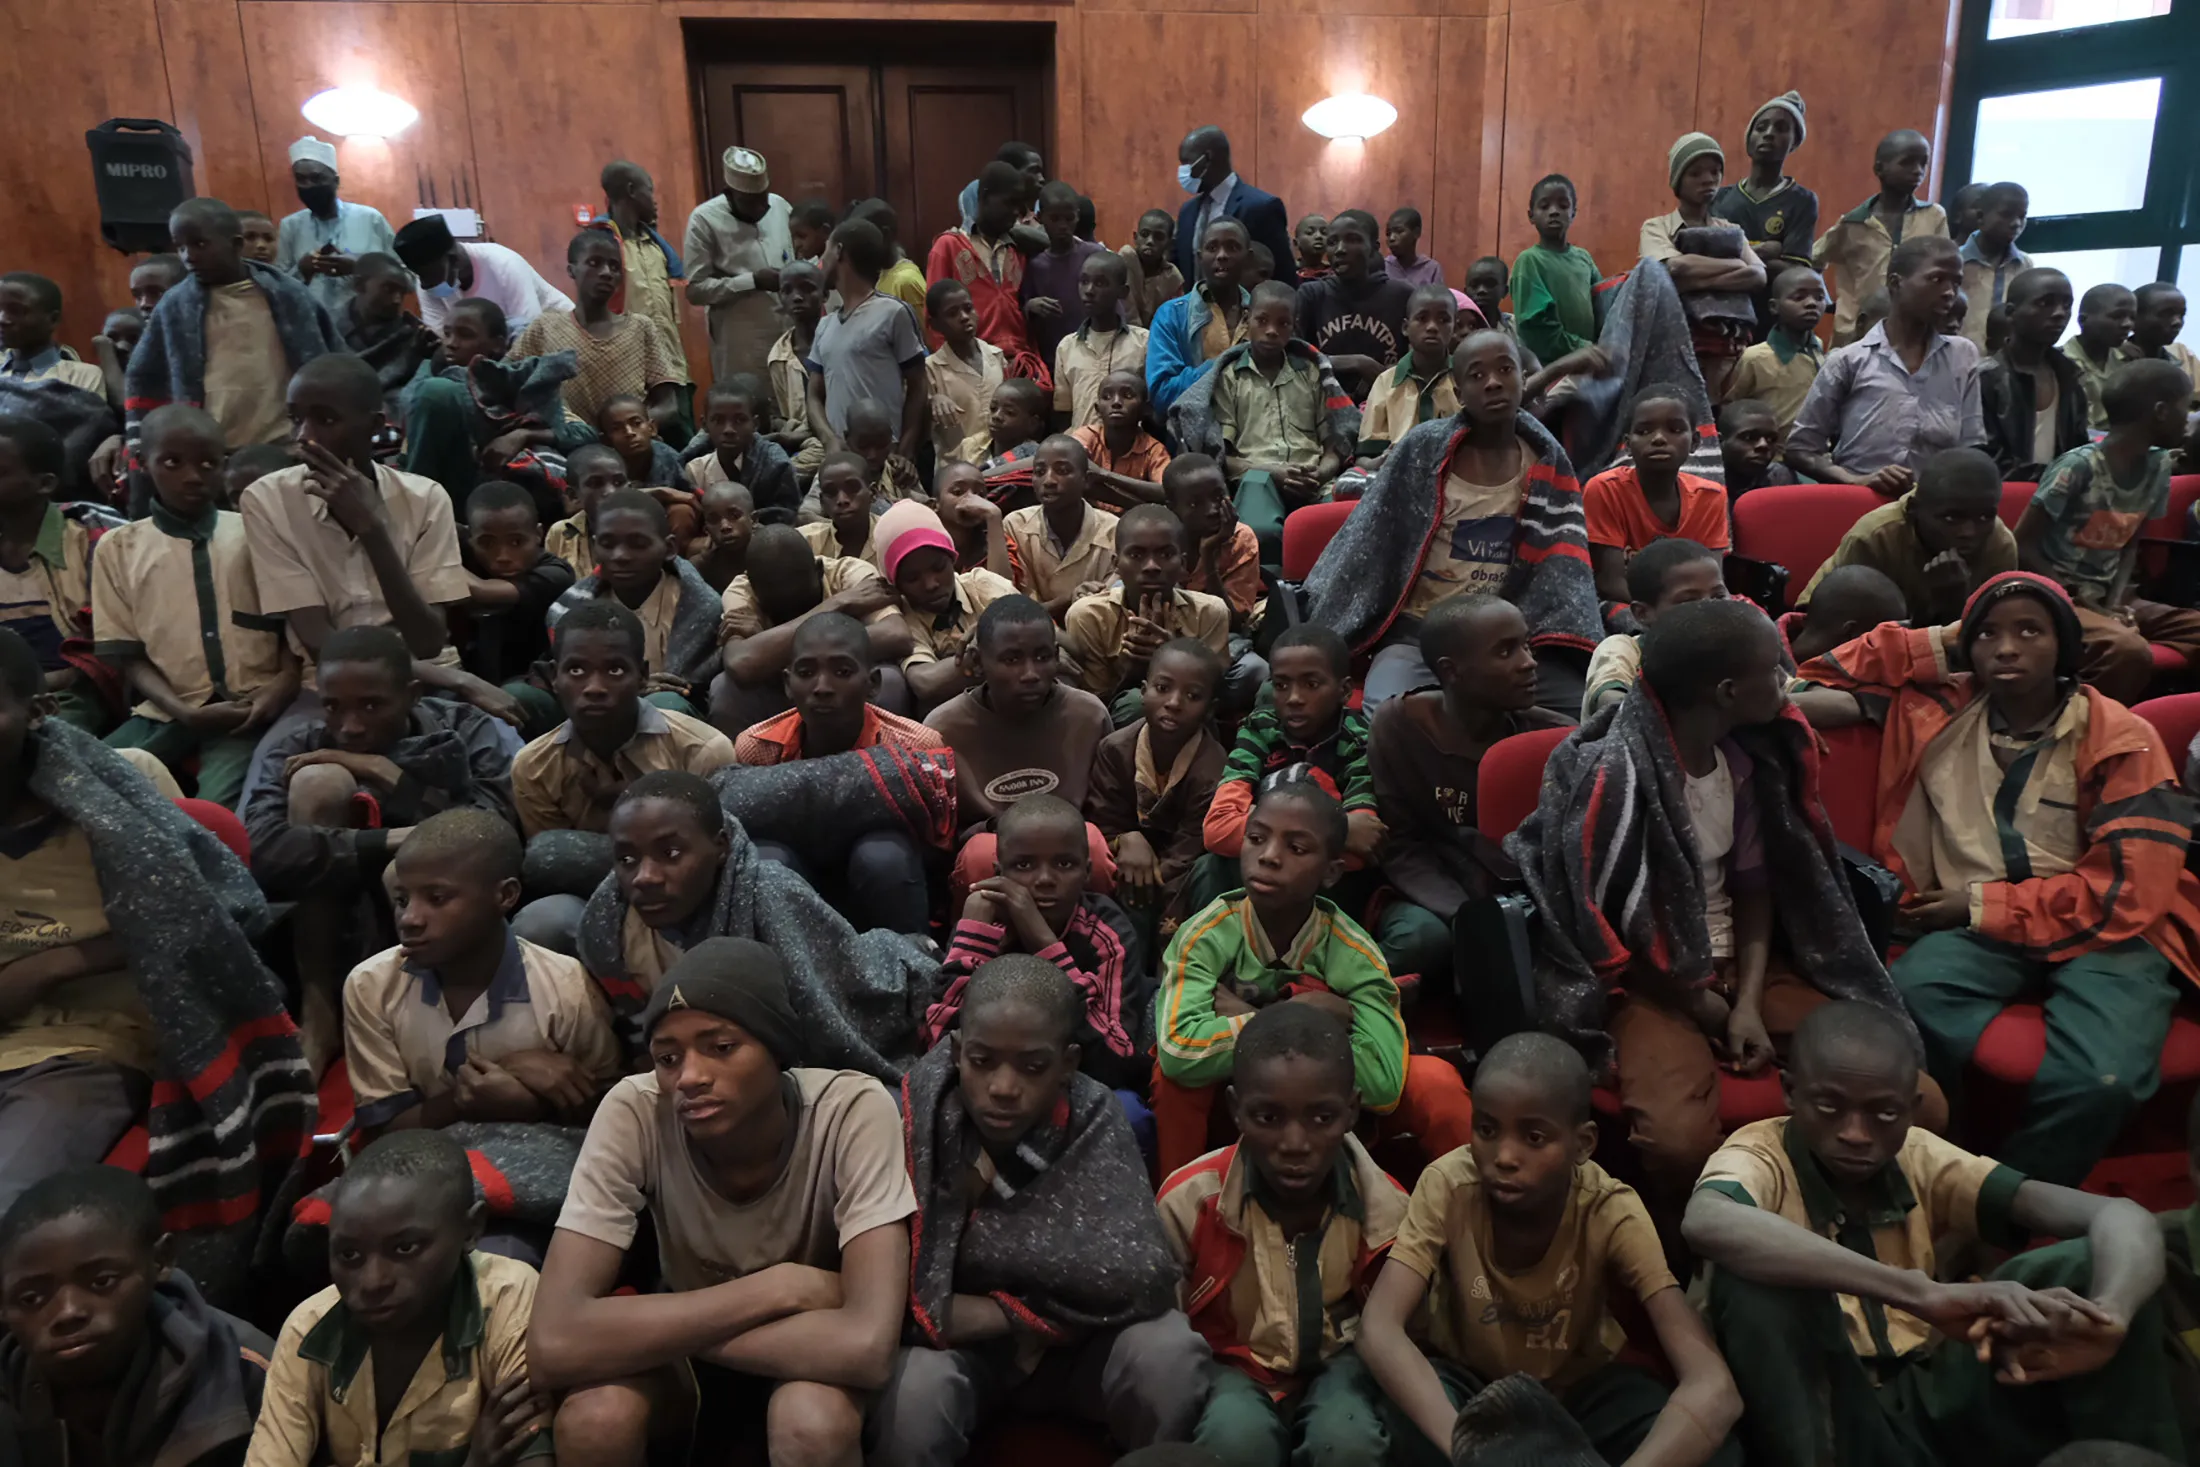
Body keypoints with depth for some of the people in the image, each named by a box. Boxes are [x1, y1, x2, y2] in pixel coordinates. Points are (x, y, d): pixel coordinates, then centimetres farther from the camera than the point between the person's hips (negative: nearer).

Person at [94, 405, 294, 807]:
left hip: (251, 707, -2)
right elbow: (129, 657, 7)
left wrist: (283, 684, -11)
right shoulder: (118, 546, 11)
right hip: (169, 712, 2)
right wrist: (185, 713, -11)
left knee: (218, 804, -29)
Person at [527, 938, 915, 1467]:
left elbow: (869, 1347, -39)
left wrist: (651, 1328, -30)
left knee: (813, 1419, -34)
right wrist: (779, 1287, -33)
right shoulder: (635, 1111, -25)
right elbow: (552, 1345, -34)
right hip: (683, 1356, 2)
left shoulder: (853, 1111, -29)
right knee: (593, 1415, -29)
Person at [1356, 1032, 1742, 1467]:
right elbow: (1377, 1329, -37)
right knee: (1400, 1418, -36)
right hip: (1469, 1381, -1)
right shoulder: (1448, 1185, -26)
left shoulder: (1612, 1214, -26)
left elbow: (1714, 1386, -37)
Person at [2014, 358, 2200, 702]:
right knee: (2129, 651, -33)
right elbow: (2022, 546, -14)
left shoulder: (2158, 467, 6)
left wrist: (2116, 602, -4)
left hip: (2107, 596, 8)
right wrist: (2082, 603, -17)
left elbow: (2130, 544, 15)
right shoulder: (2079, 466, -16)